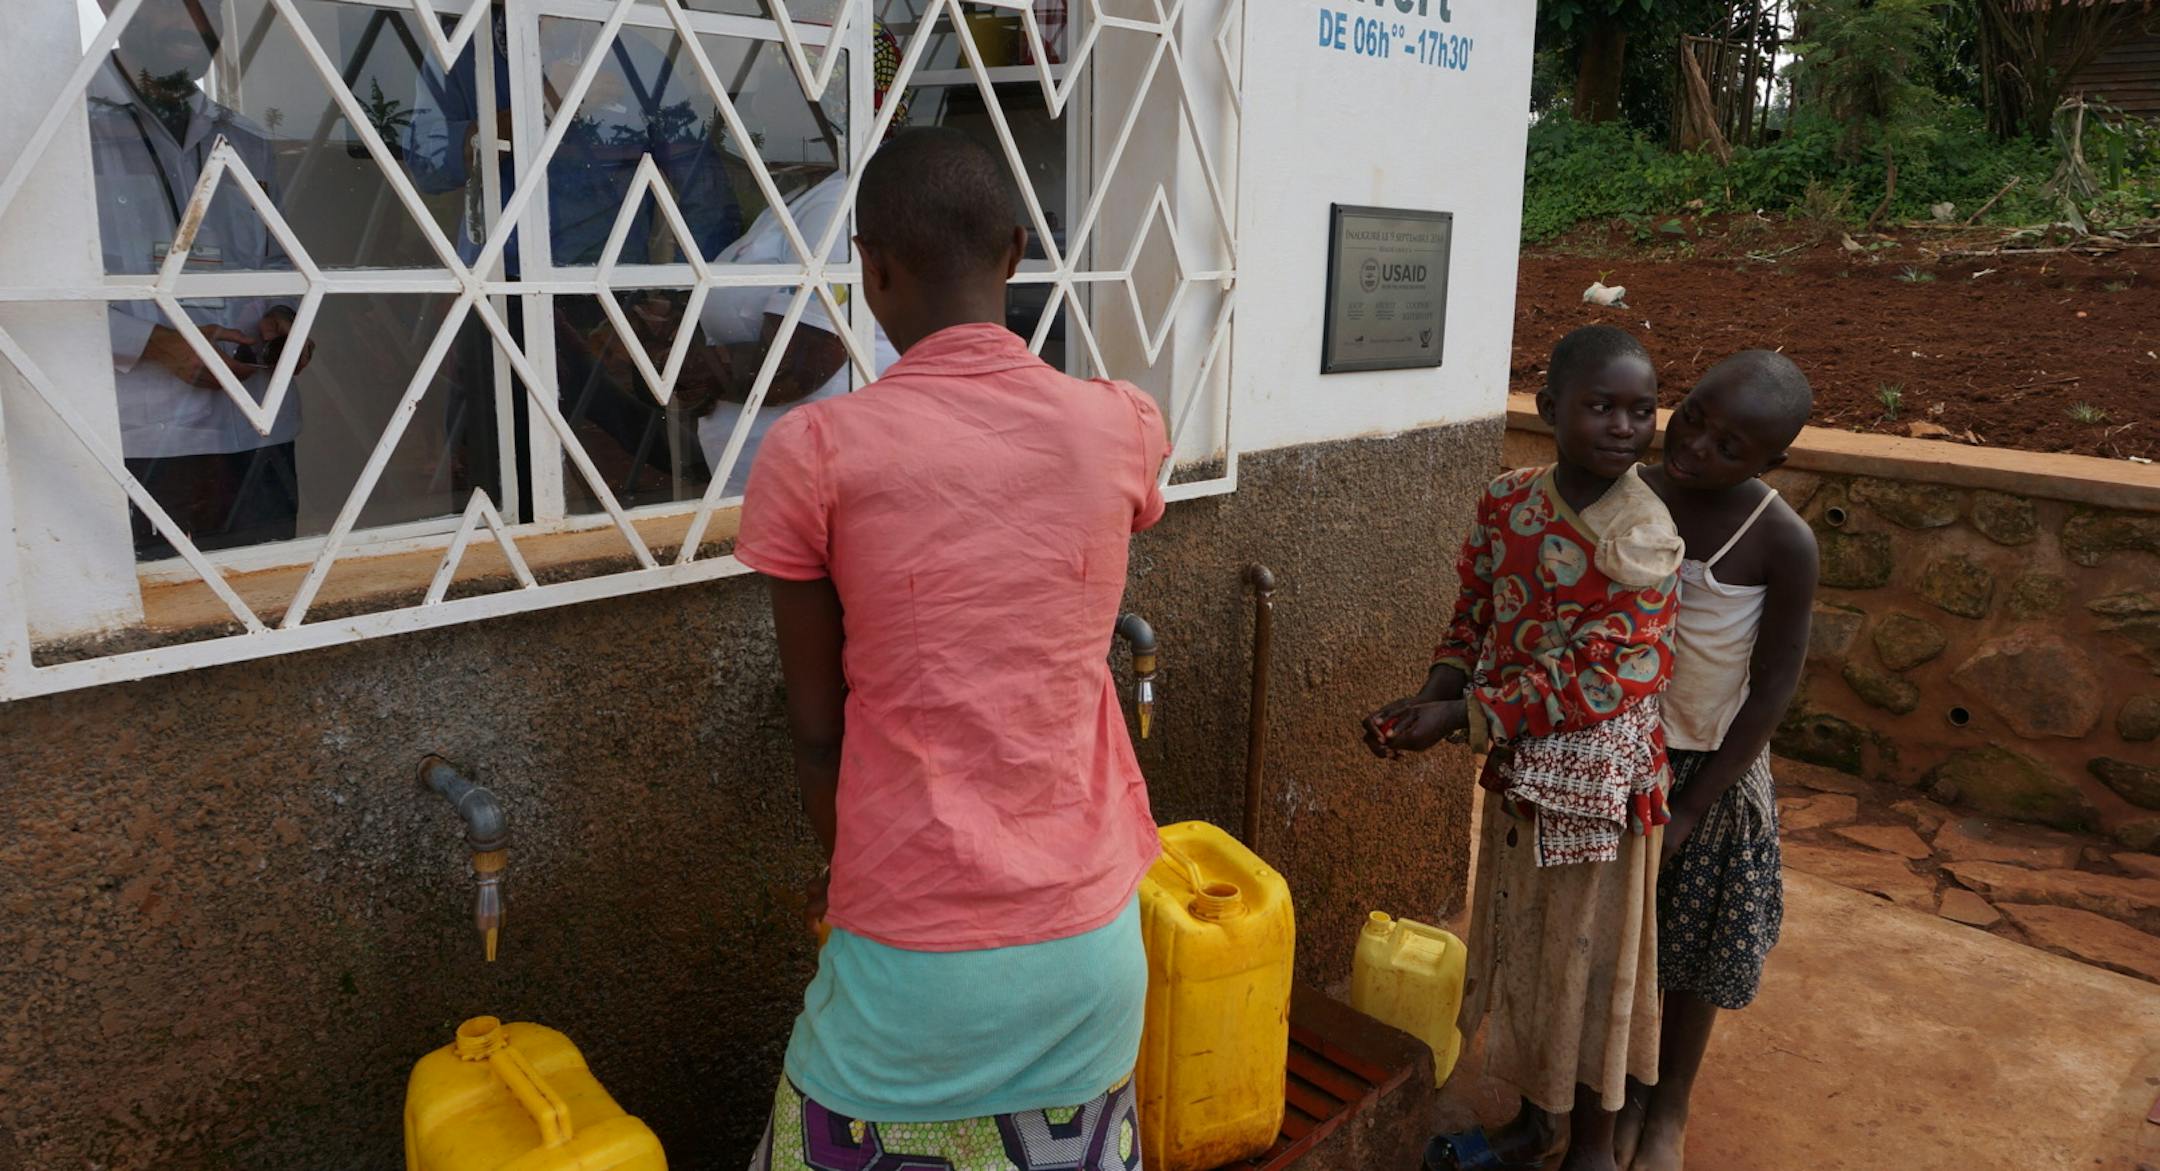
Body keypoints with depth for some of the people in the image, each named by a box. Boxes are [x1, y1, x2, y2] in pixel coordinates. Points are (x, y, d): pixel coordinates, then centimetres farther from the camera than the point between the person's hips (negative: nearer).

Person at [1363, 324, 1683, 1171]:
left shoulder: (1642, 538, -20)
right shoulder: (1507, 503, -4)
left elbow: (1603, 678, -22)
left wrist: (1463, 716, -23)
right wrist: (1433, 698, -13)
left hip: (1598, 778, -5)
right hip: (1518, 769, 6)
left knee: (1588, 959, 10)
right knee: (1521, 945, 19)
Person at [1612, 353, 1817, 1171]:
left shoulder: (1782, 542, -20)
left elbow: (1774, 689, -13)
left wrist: (1692, 809, -12)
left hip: (1710, 771, -2)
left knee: (1691, 950, 14)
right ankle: (1627, 1088, 39)